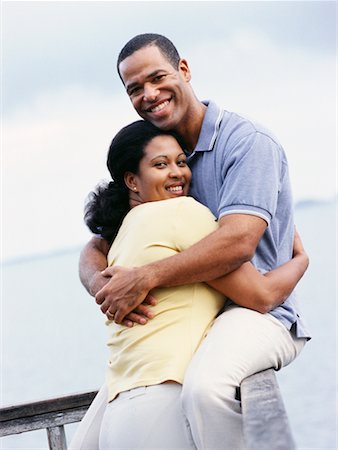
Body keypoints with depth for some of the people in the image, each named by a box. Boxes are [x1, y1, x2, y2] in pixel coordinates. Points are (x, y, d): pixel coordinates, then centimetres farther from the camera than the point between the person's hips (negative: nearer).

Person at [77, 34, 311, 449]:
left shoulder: (248, 143, -13)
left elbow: (237, 242, -27)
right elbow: (96, 250, 9)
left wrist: (144, 278, -30)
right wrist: (101, 285, -16)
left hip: (255, 311, -8)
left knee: (205, 387, -40)